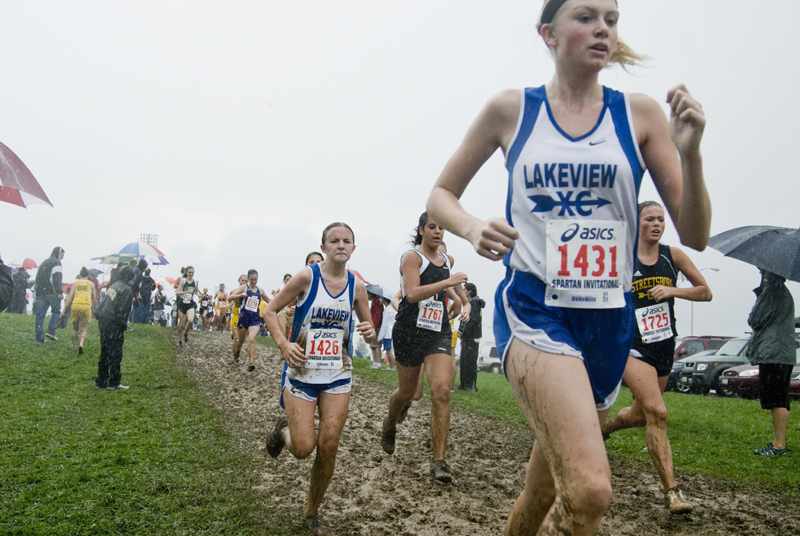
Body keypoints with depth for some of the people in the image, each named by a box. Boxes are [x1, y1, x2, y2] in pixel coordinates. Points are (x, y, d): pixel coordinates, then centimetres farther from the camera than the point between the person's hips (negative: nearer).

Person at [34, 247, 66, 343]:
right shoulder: (56, 262, -2)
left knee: (40, 314, 3)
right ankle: (51, 332, -8)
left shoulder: (44, 262, 23)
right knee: (56, 311, 4)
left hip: (40, 292, 7)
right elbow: (56, 279, -14)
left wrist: (37, 292, 22)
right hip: (51, 292, -7)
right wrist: (59, 292, -17)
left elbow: (38, 278, 22)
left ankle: (39, 337, 3)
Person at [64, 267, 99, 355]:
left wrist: (65, 307, 2)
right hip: (86, 306, -2)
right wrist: (94, 308, 25)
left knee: (75, 328, 17)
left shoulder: (75, 283, 10)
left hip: (75, 306, 2)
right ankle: (81, 345, -22)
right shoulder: (91, 284, 9)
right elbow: (94, 299, 11)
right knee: (84, 329, 0)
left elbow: (70, 297, 2)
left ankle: (74, 347, 23)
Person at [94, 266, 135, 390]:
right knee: (115, 354, -1)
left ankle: (100, 381, 20)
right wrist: (124, 325, -9)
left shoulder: (113, 286, 15)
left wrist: (99, 316, 19)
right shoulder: (127, 290, -10)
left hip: (103, 322, 8)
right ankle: (114, 383, 3)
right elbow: (123, 310, -16)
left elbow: (102, 304, 17)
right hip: (113, 325, -8)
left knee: (104, 352, 15)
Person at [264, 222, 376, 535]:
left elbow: (368, 328, 11)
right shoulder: (307, 276, -10)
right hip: (301, 371, -3)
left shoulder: (356, 286, 0)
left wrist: (370, 332, -13)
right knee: (303, 448, -6)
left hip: (338, 375, 3)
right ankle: (284, 430, 32)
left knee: (329, 446, -1)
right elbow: (271, 311, -5)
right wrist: (284, 344, -20)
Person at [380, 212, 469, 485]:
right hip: (409, 331, -4)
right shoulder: (412, 257, -7)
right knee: (407, 392, 12)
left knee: (442, 391, -15)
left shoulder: (446, 259, 12)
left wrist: (459, 298, 18)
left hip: (438, 334, 4)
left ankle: (439, 461, -10)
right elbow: (412, 293, -23)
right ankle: (389, 425, 47)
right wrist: (447, 282, -26)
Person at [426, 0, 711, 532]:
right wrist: (474, 227, -11)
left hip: (609, 318, 3)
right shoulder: (511, 109, 3)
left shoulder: (639, 114, 5)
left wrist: (689, 154, -14)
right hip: (534, 310, -3)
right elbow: (442, 195, 11)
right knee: (590, 489, -25)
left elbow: (694, 235, 3)